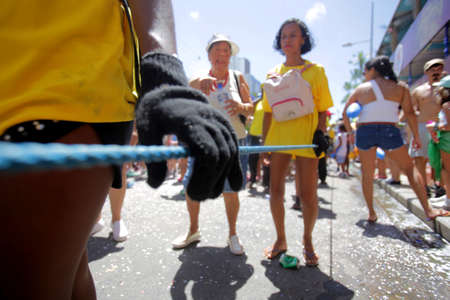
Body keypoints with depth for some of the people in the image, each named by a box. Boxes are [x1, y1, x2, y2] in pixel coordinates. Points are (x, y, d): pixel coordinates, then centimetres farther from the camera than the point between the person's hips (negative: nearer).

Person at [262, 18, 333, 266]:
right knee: (275, 190, 3)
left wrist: (321, 133, -9)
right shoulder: (273, 74, 12)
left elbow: (322, 108, 6)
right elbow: (268, 111, 12)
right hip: (278, 137, 3)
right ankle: (281, 240, 22)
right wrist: (264, 141, 6)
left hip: (306, 137, -2)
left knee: (308, 194, 0)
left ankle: (307, 241, 23)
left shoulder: (315, 71, 6)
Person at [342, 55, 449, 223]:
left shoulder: (361, 89, 8)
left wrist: (349, 131, 21)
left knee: (367, 174, 11)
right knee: (410, 168, 13)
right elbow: (409, 113, 4)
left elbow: (345, 113, 10)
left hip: (365, 132, 0)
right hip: (389, 131, 0)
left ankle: (371, 213, 16)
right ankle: (428, 210, 8)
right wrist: (416, 136, 10)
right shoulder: (400, 87, 10)